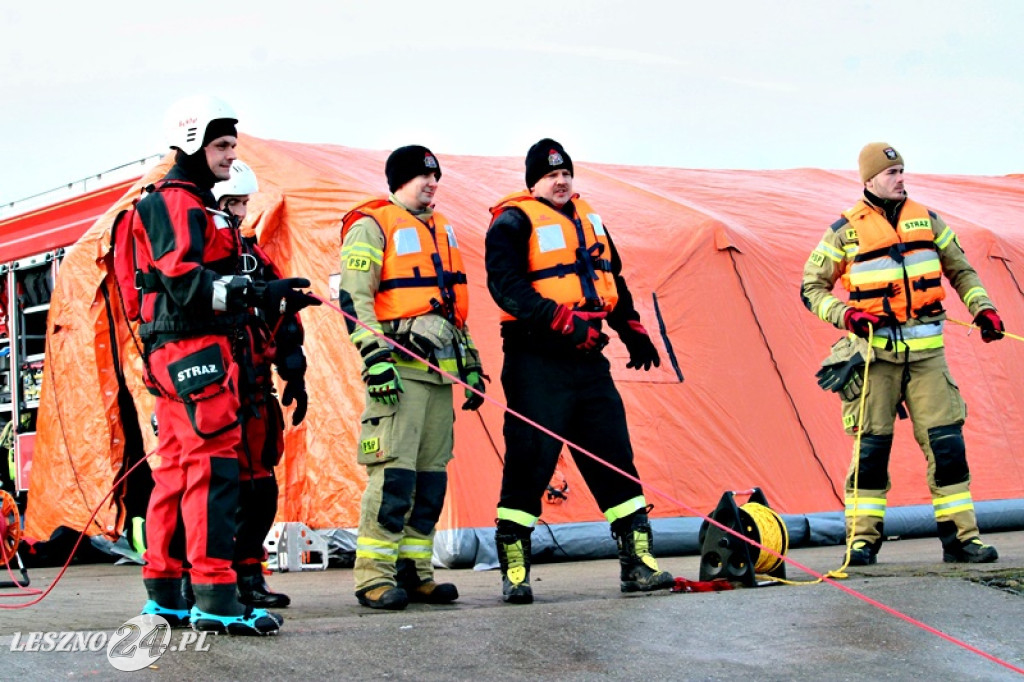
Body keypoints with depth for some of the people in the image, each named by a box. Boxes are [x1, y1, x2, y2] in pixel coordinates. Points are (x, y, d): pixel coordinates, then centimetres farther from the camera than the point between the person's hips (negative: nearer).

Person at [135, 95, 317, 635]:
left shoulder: (199, 206, 25)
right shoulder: (171, 203, -8)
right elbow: (183, 282, -21)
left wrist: (274, 301, 18)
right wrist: (257, 292, -28)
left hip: (203, 352, 11)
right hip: (192, 350, -11)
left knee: (177, 469, 12)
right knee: (214, 464, -15)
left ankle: (163, 594, 18)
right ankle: (215, 600, -19)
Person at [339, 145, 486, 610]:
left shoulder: (440, 229, 23)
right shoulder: (371, 226, -1)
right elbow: (354, 297, -10)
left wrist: (470, 362, 23)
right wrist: (375, 357, -19)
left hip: (441, 366, 8)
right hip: (399, 365, -8)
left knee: (432, 474, 6)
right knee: (394, 471, -13)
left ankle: (413, 571, 12)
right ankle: (374, 576, -10)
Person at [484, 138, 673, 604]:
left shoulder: (588, 220, 19)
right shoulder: (513, 223, -4)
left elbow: (611, 281, 31)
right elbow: (507, 285, -18)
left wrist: (633, 333, 28)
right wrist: (561, 321, -26)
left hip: (588, 360, 7)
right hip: (537, 362, -7)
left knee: (614, 458, 4)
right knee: (529, 463, -6)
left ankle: (638, 562, 8)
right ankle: (514, 571, 4)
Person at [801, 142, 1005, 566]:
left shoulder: (926, 220, 12)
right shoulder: (845, 231, 2)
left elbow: (960, 269, 20)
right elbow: (812, 288, 5)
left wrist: (982, 307, 5)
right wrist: (845, 314, -12)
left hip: (925, 351, 3)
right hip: (875, 351, -2)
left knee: (946, 442, -3)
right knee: (872, 444, -3)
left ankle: (960, 535, 3)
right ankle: (863, 538, 7)